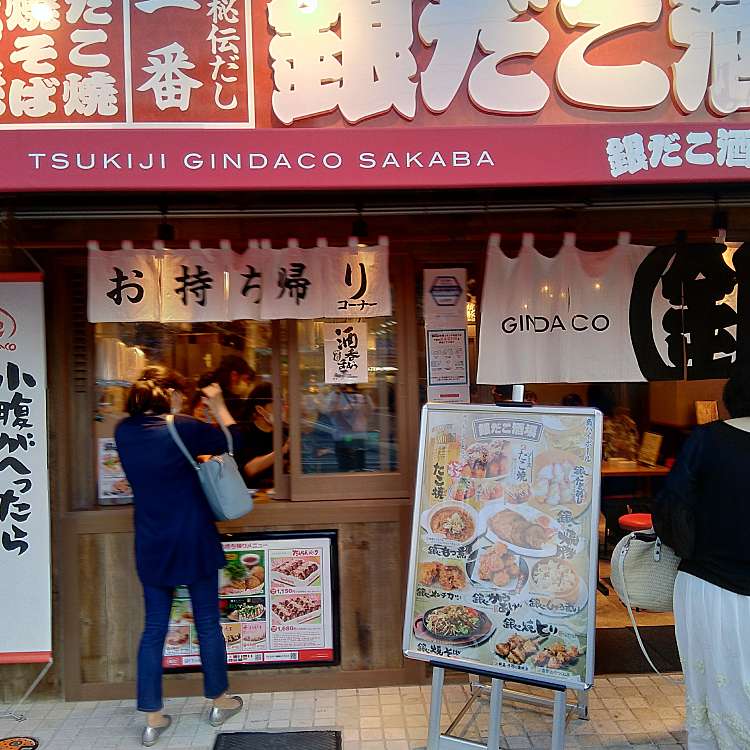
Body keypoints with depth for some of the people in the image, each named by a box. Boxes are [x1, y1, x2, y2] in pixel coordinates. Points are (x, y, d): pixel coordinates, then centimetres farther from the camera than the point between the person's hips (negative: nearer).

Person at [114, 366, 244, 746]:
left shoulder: (124, 431, -2)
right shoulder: (183, 428, -17)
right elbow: (233, 440, -2)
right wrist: (218, 404, 9)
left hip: (151, 545, 4)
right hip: (193, 541, -4)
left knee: (154, 627, 13)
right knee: (207, 622, 12)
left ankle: (152, 717, 19)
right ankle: (220, 701, 29)